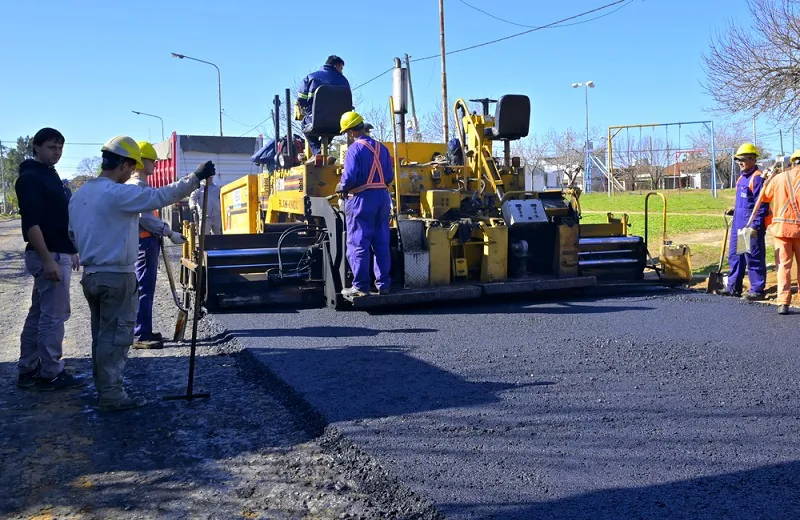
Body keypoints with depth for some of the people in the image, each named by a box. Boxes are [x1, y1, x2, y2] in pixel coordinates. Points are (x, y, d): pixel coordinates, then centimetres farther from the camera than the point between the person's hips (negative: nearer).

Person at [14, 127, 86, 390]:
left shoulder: (51, 175, 17)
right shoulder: (30, 178, -13)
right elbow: (31, 223, -20)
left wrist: (71, 251, 22)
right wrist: (48, 260, -24)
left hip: (58, 253, 10)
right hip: (48, 256, -10)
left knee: (38, 314, 13)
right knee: (54, 315, -5)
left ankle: (28, 371, 20)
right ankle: (51, 374, 3)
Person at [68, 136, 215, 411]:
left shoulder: (79, 195, 10)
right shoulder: (119, 193, -17)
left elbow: (73, 234, 17)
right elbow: (161, 196, -19)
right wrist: (195, 177, -12)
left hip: (91, 274, 9)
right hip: (116, 276, -9)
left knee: (102, 335, 16)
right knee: (116, 336, -1)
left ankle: (104, 389, 25)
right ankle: (112, 396, 4)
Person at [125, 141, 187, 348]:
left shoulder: (140, 184, 18)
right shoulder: (137, 185, -15)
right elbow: (144, 217, -22)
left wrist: (165, 230, 18)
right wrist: (170, 233, -20)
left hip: (147, 240, 11)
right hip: (144, 240, -11)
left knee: (145, 288, 15)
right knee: (144, 289, -9)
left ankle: (142, 331, 22)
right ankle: (141, 335, -6)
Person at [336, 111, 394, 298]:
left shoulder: (355, 149, -11)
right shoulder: (381, 148, 10)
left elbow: (349, 178, -18)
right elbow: (389, 177, 11)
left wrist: (341, 188, 1)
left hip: (362, 199, -7)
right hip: (382, 197, 7)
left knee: (358, 244, -1)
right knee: (381, 243, 11)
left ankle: (360, 286, 0)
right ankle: (383, 284, 15)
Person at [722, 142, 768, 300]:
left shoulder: (757, 178, -14)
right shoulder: (742, 177, 14)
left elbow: (761, 205, -17)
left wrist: (755, 226, -20)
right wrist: (735, 210, 12)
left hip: (751, 226, -10)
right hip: (738, 224, 10)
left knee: (754, 258, -2)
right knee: (735, 256, 14)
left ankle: (757, 291, 6)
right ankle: (733, 287, 22)